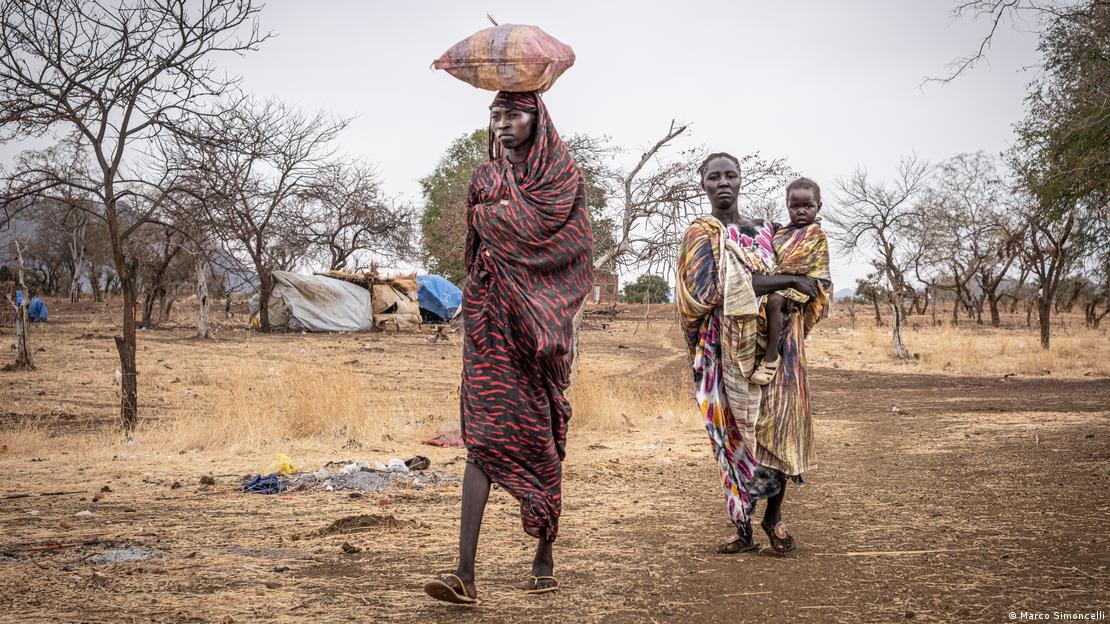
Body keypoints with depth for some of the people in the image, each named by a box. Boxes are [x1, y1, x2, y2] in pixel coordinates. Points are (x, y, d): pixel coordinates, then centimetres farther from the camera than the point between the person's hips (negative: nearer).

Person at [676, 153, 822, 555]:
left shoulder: (764, 231, 17)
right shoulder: (700, 233, -1)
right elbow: (717, 287, -16)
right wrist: (788, 280, -14)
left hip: (774, 343, 4)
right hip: (729, 350, -4)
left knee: (777, 428, -3)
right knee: (735, 434, -2)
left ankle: (774, 518, 12)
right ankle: (743, 529, 5)